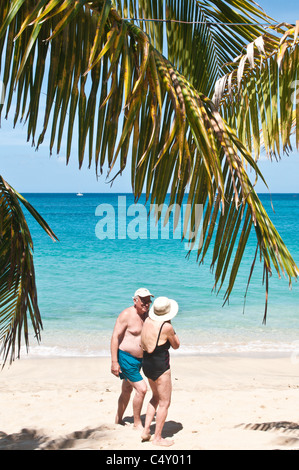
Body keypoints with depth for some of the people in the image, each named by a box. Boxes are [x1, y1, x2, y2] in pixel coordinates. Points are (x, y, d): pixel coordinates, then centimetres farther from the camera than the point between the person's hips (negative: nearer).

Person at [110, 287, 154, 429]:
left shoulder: (147, 314, 5)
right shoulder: (126, 315, -18)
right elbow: (115, 337, -18)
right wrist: (114, 361, -23)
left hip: (139, 359, 8)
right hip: (126, 358, -8)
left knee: (127, 390, 20)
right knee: (141, 388, -13)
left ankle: (118, 419, 38)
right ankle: (137, 423, 4)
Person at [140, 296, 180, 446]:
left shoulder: (147, 320, 2)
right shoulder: (166, 327, -20)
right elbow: (176, 345, -4)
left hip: (147, 364, 8)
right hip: (160, 366, -8)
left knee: (156, 397, 27)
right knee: (164, 403, 7)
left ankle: (146, 431, 27)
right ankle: (157, 438, 15)